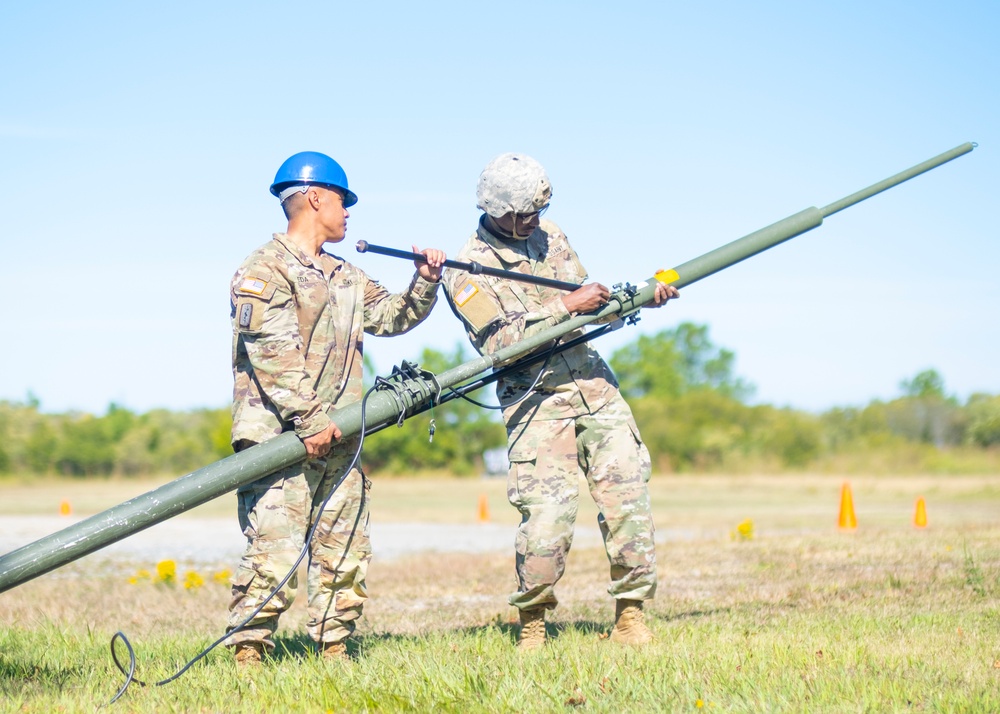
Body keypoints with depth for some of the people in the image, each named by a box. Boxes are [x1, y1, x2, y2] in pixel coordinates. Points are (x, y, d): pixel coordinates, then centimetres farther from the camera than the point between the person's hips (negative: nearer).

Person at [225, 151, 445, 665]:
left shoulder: (343, 275, 22)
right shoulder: (265, 270, -5)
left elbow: (391, 316, 27)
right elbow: (273, 354, -15)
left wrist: (425, 282, 7)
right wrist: (310, 422, -22)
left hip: (337, 440, 8)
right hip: (279, 439, -8)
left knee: (346, 554, 8)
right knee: (275, 553, -13)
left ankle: (334, 648, 16)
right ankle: (247, 653, -6)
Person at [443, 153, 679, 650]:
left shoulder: (549, 237, 12)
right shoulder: (467, 272, -7)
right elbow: (501, 341, -19)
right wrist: (566, 306, -22)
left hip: (595, 389, 5)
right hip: (537, 404, -5)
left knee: (629, 498, -6)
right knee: (547, 522, -14)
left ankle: (630, 614, 5)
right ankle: (531, 622, 7)